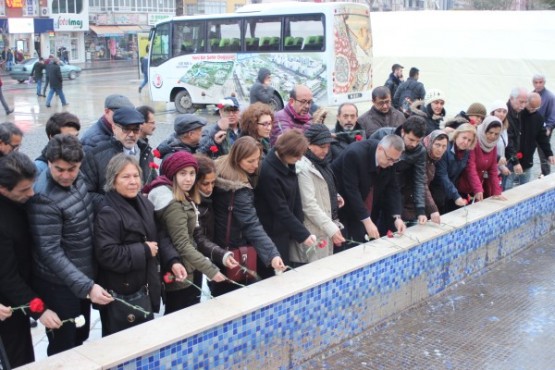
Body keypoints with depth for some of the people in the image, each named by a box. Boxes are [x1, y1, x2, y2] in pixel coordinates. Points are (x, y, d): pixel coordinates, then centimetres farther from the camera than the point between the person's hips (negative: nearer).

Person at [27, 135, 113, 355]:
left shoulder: (76, 179, -3)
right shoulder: (44, 198, -26)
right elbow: (51, 251, -27)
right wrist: (87, 286, -31)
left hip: (83, 277, 7)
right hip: (59, 285, -7)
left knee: (80, 338, 24)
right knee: (63, 347, 11)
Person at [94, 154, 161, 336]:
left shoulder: (144, 204, 6)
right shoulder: (107, 213, -20)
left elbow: (155, 239, 21)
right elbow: (107, 255, -28)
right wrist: (144, 251, -20)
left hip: (144, 289, 8)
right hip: (119, 295, -8)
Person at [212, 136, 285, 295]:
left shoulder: (219, 168, -5)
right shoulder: (238, 189, -31)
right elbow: (252, 225, -37)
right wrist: (272, 254, -42)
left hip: (216, 241, 9)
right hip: (233, 247, -9)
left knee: (220, 292, 22)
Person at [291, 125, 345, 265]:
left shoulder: (321, 162, 11)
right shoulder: (303, 168, -17)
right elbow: (309, 205, -21)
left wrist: (334, 196, 5)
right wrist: (332, 229, -24)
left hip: (326, 229, 9)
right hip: (314, 233, -9)